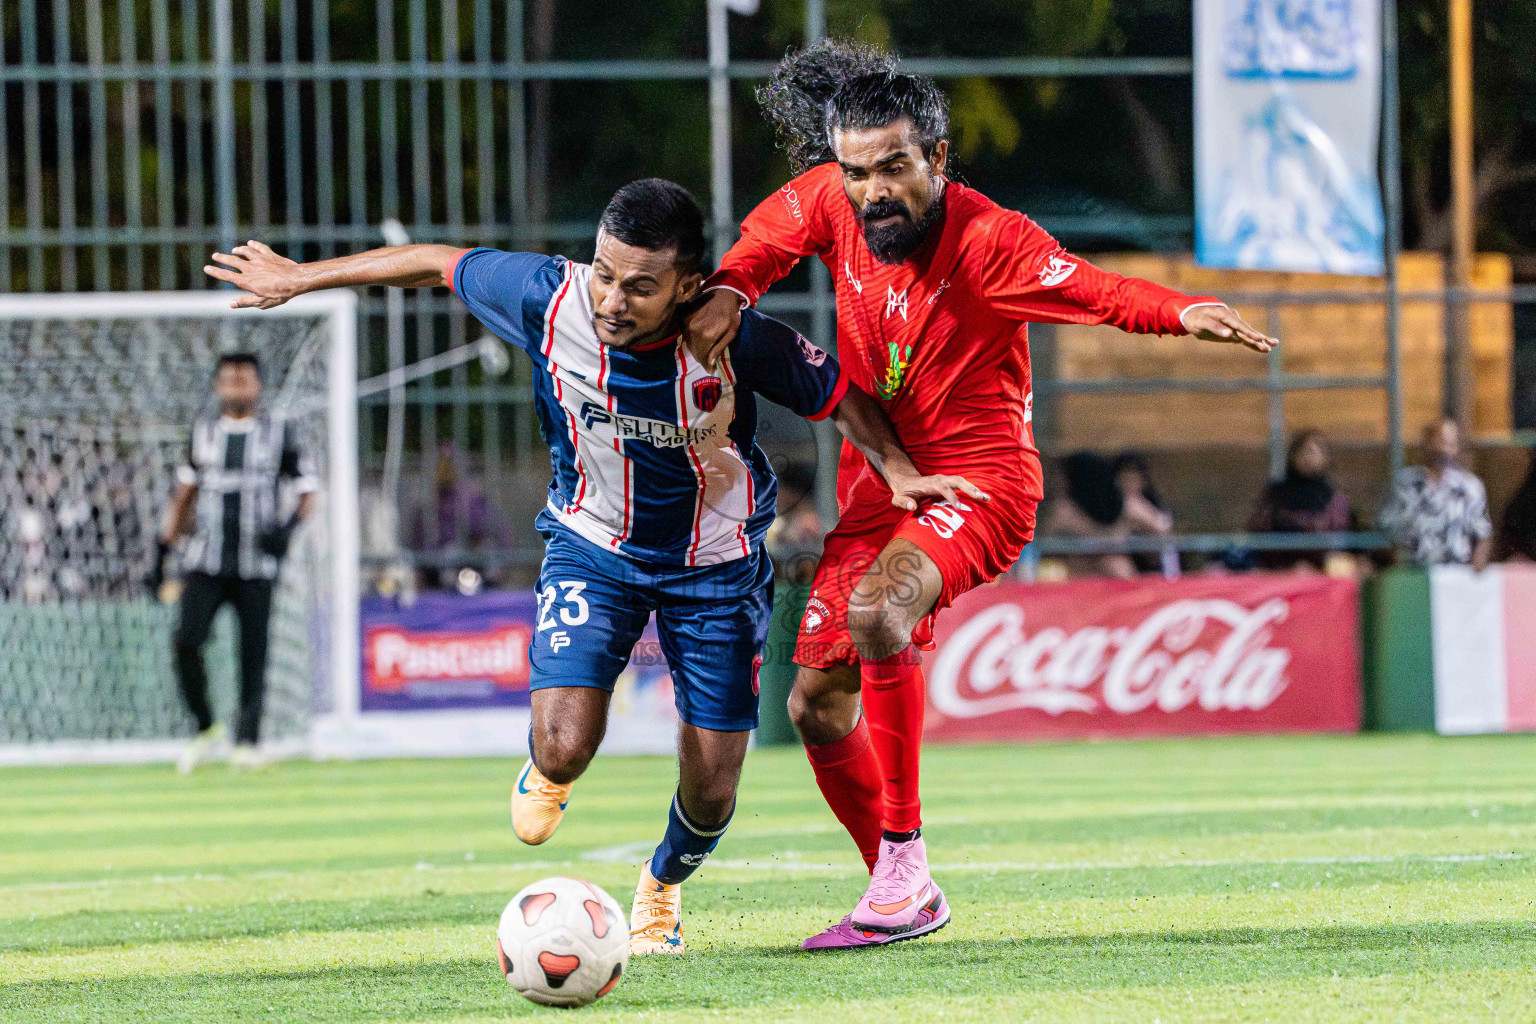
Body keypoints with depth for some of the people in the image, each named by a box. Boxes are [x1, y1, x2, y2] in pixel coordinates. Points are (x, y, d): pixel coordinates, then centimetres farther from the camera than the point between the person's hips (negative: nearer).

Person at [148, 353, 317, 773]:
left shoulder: (277, 434, 4)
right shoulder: (203, 432, 11)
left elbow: (308, 491, 4)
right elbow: (184, 494, 17)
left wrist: (290, 526, -16)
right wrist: (163, 551, 12)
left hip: (256, 563, -2)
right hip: (206, 561, 2)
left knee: (253, 654, -3)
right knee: (186, 641, -13)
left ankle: (247, 743, 7)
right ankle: (206, 730, 4)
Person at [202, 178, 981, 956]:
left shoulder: (734, 340, -29)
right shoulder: (549, 300, -26)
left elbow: (837, 394, -12)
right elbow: (438, 264, -9)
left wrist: (898, 472, -28)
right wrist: (298, 278, 0)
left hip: (714, 563, 0)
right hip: (592, 547, 0)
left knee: (710, 794, 3)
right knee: (565, 750, -20)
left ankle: (662, 888, 40)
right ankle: (548, 768, 21)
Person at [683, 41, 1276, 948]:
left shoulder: (988, 238, -20)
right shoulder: (829, 202, -6)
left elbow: (1093, 291, -25)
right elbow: (770, 234, 12)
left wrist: (1184, 313, -44)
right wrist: (729, 292, -9)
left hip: (979, 483, -7)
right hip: (877, 487, 7)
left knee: (877, 609, -36)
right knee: (819, 709, 4)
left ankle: (905, 857, -25)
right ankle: (904, 897, 25)